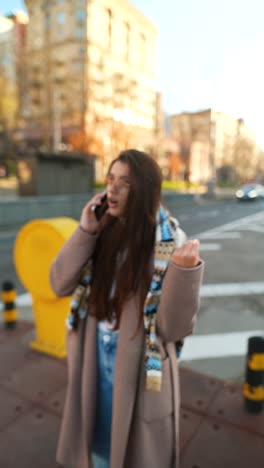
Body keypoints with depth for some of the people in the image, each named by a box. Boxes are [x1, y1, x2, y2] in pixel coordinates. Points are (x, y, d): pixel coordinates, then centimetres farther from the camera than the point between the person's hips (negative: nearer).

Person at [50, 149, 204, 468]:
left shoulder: (169, 246, -19)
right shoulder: (103, 233, -5)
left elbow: (175, 328, -19)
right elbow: (60, 285, -6)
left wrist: (184, 271, -36)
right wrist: (84, 232, -17)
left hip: (140, 373, -4)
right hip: (93, 365, 4)